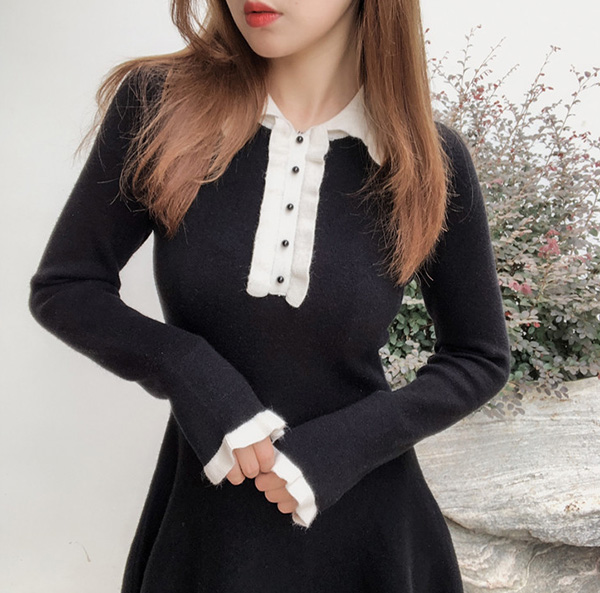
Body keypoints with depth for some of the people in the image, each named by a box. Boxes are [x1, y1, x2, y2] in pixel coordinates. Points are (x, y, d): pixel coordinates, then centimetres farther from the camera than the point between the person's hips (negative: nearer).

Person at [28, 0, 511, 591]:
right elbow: (61, 288, -4)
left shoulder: (431, 160, -11)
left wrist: (340, 446, -15)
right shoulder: (158, 105, -11)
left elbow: (480, 359, -1)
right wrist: (194, 378, -20)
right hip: (201, 517, 1)